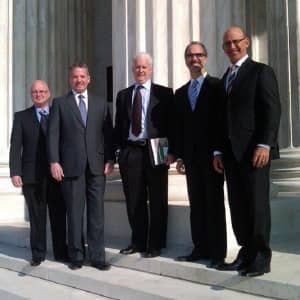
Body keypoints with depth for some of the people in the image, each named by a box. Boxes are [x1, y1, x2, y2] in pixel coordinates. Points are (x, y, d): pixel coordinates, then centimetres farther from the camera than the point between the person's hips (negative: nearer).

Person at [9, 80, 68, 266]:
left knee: (59, 215, 4)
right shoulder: (22, 117, 10)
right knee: (36, 216, 5)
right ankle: (38, 254, 15)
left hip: (56, 174, 1)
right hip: (32, 174, 0)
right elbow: (15, 146, 3)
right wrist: (15, 172, -8)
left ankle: (61, 252, 15)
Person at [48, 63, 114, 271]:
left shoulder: (101, 104, 14)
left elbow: (108, 133, 11)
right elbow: (53, 134, 2)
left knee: (97, 212, 1)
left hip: (97, 165, 2)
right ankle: (76, 256, 13)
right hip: (71, 165, -1)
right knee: (74, 212, 3)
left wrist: (110, 159, 1)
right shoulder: (60, 103, 9)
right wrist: (54, 161, -7)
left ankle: (97, 256, 8)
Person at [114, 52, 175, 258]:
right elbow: (118, 125, 12)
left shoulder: (164, 93, 4)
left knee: (157, 200, 2)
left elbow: (171, 124, 0)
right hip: (130, 151, 3)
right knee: (134, 201, 8)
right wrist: (115, 151, 5)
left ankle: (155, 244, 12)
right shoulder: (123, 95, 14)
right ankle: (138, 242, 20)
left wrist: (171, 151, -9)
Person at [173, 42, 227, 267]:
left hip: (212, 154, -5)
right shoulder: (180, 93, 15)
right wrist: (179, 156, 7)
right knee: (196, 204, 8)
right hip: (191, 156, 5)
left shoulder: (218, 86, 0)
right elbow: (179, 127, 14)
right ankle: (200, 249, 16)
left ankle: (218, 253, 7)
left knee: (214, 204, 0)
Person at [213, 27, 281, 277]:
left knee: (257, 204, -4)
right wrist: (219, 151, 10)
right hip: (231, 152, 7)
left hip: (254, 150, -6)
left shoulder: (261, 71, 1)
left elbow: (272, 111, -9)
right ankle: (246, 253, 14)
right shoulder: (225, 79, 21)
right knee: (237, 205, 6)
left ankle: (261, 258, 5)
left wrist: (264, 144, -18)